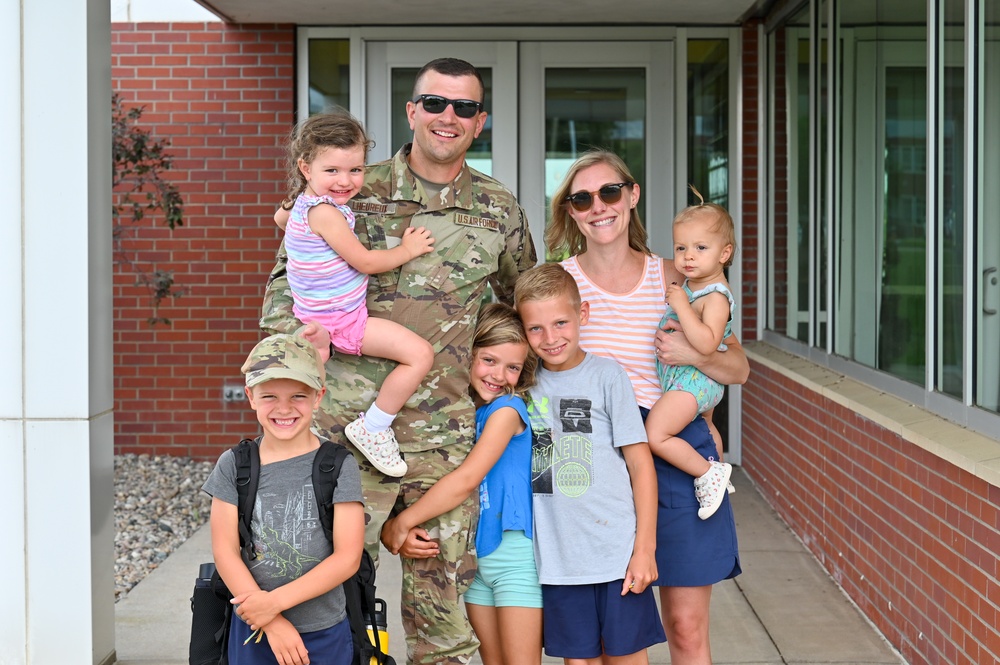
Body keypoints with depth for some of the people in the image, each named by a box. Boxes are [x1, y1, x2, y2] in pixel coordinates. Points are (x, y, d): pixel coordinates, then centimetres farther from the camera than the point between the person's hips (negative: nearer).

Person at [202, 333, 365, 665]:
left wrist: (276, 600, -16)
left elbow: (348, 557, -10)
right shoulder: (233, 466, -2)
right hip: (252, 631, 1)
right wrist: (273, 623, -13)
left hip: (324, 635, -1)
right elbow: (225, 551, -5)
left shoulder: (339, 467, -7)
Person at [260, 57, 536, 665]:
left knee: (443, 596, 8)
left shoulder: (498, 209, 8)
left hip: (445, 438, 2)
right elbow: (288, 282, 9)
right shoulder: (353, 193, 2)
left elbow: (525, 302, 23)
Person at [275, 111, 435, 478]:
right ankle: (372, 428, -6)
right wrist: (407, 249, -7)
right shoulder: (326, 213, -26)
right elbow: (365, 262, -21)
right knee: (420, 354, -18)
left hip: (320, 314, 11)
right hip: (339, 321, -11)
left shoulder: (301, 202, 5)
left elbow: (280, 217, 29)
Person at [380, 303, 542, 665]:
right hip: (472, 555, 7)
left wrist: (400, 523, -14)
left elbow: (466, 480, -20)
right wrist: (401, 536, -15)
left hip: (514, 554, -6)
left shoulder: (507, 409, -11)